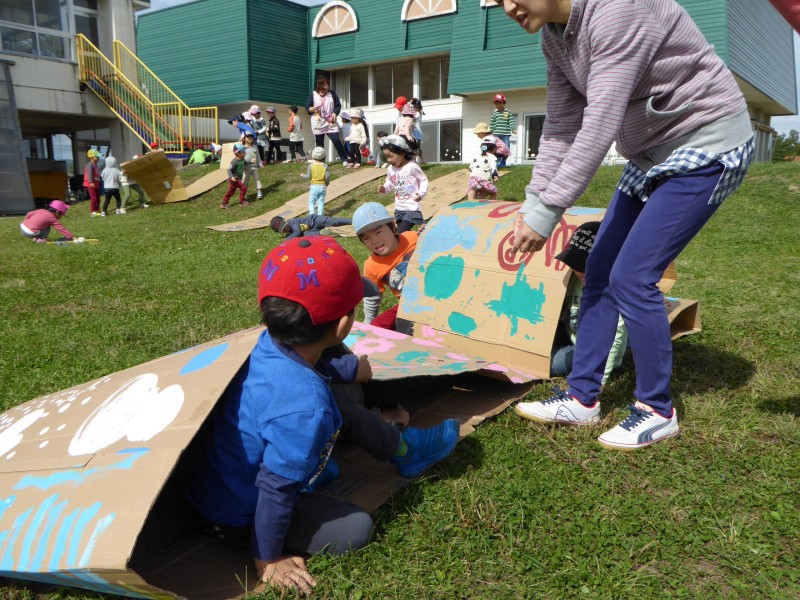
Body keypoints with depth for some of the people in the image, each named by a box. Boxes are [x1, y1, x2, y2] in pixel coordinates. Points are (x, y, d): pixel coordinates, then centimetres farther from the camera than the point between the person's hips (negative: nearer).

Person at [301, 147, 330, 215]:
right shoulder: (325, 166, -4)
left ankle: (311, 214, -4)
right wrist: (327, 183, 10)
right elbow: (327, 176, -8)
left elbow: (308, 176, -8)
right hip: (322, 186, 2)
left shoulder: (311, 165, -8)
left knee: (311, 202, 8)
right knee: (321, 202, 10)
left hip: (314, 186, -1)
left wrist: (302, 175, 12)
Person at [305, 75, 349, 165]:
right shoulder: (313, 94, 2)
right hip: (318, 123, 0)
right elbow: (307, 107, 0)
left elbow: (338, 105, 8)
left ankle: (344, 160, -2)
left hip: (330, 122, 0)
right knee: (319, 144, 4)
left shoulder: (332, 93, 6)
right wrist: (313, 109, -22)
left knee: (337, 141, -9)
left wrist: (335, 113, -11)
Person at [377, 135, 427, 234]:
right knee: (402, 234, 12)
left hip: (412, 207, -7)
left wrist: (421, 193, -24)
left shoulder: (412, 166, -14)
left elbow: (424, 180, -8)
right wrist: (384, 188, -8)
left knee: (402, 233, -15)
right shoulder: (390, 169, 3)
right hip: (399, 208, 7)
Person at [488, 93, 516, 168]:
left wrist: (513, 129, -11)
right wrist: (490, 131, 6)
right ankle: (498, 161, 3)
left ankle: (503, 161, 15)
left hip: (505, 134, 0)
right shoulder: (494, 113, 8)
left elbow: (511, 121, 1)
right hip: (496, 134, 0)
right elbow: (492, 123, 10)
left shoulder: (508, 112, 4)